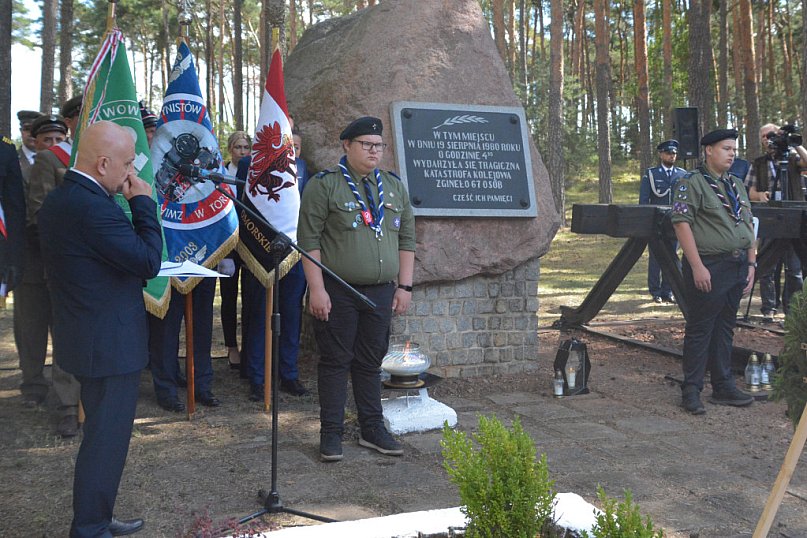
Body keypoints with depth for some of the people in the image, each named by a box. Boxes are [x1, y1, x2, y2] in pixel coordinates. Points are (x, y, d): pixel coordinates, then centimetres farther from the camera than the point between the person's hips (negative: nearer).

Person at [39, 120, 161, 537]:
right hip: (110, 344, -11)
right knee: (106, 438, 2)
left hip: (85, 339, 11)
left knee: (102, 434, 22)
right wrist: (142, 201, -14)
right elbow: (149, 261, -22)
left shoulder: (57, 199, 7)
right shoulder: (93, 207, -25)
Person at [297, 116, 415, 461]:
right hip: (337, 292, -4)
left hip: (381, 292, 4)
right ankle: (331, 433, 12)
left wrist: (404, 286, 7)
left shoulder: (394, 187, 12)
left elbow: (406, 238, 14)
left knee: (371, 362, 12)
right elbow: (309, 239, -8)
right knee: (335, 361, 3)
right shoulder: (323, 185, -4)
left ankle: (372, 429, 22)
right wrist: (317, 289, -14)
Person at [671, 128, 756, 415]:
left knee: (725, 328, 14)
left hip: (737, 267, 7)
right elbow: (682, 223, -15)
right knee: (700, 329, -2)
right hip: (708, 267, -7)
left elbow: (748, 226, 20)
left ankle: (723, 386, 23)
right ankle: (691, 390, 6)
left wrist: (751, 263, 11)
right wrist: (697, 267, -20)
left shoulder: (737, 185, 17)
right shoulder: (691, 182, -7)